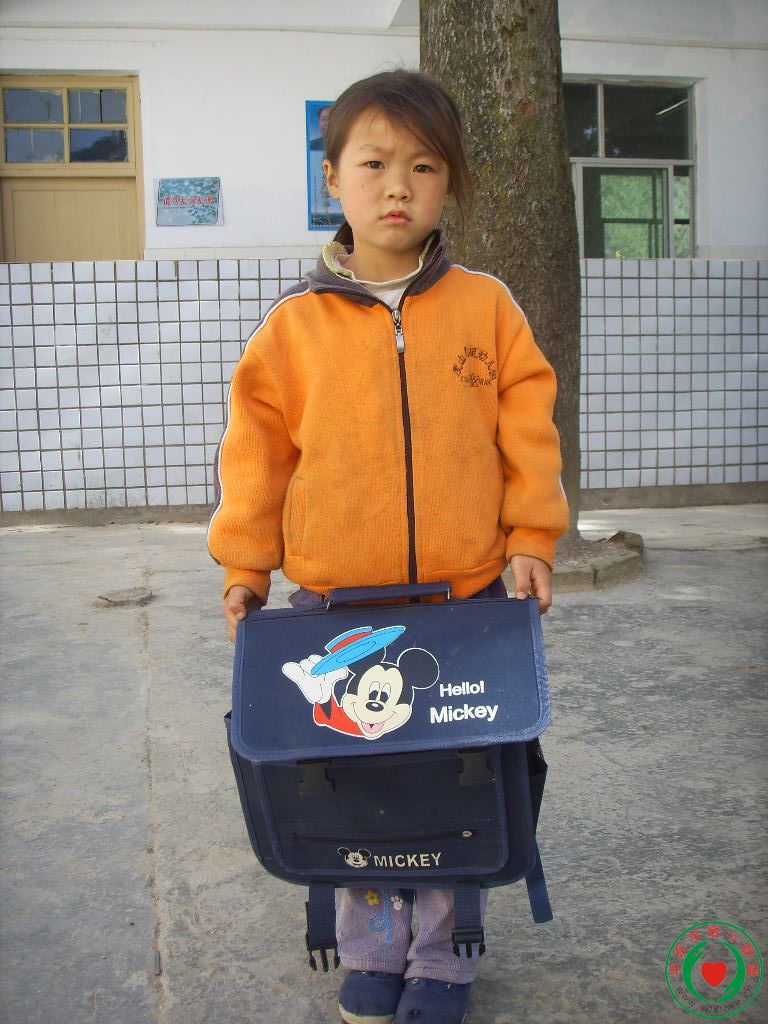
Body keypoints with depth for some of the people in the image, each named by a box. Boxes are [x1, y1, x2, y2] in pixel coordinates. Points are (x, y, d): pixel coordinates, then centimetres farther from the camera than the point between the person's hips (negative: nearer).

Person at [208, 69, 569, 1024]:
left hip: (463, 596, 0)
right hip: (333, 601, 0)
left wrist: (530, 536, 0)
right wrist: (244, 562, 1)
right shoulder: (293, 323, 0)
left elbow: (526, 426, 4)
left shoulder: (486, 306, 1)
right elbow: (257, 443, 4)